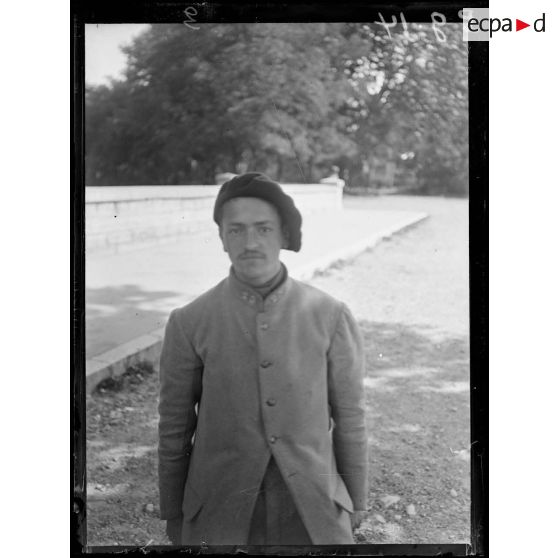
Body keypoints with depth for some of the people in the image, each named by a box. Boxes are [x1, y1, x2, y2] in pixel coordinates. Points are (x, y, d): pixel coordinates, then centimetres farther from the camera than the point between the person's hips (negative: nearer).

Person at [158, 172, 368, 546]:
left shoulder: (331, 316, -5)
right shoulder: (189, 323, -5)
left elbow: (349, 417, 4)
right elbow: (174, 427, 3)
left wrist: (356, 503, 10)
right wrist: (173, 517, 9)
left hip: (313, 507, 1)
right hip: (220, 510, 0)